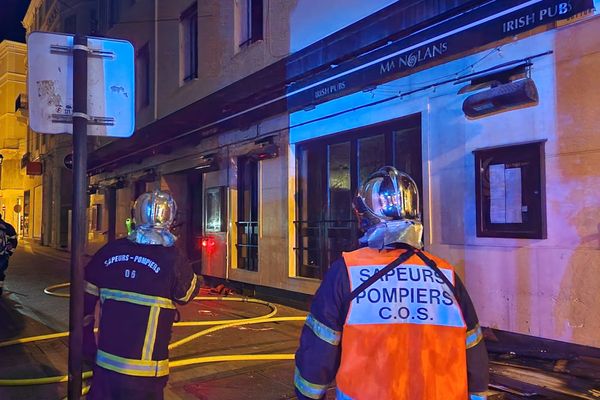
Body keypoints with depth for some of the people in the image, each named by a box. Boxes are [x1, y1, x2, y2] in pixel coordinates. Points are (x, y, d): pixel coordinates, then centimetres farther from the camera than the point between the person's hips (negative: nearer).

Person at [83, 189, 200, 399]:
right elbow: (188, 294, 3)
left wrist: (88, 347, 17)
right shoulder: (172, 259, -15)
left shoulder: (109, 252, -2)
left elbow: (85, 303, 5)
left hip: (105, 364, 4)